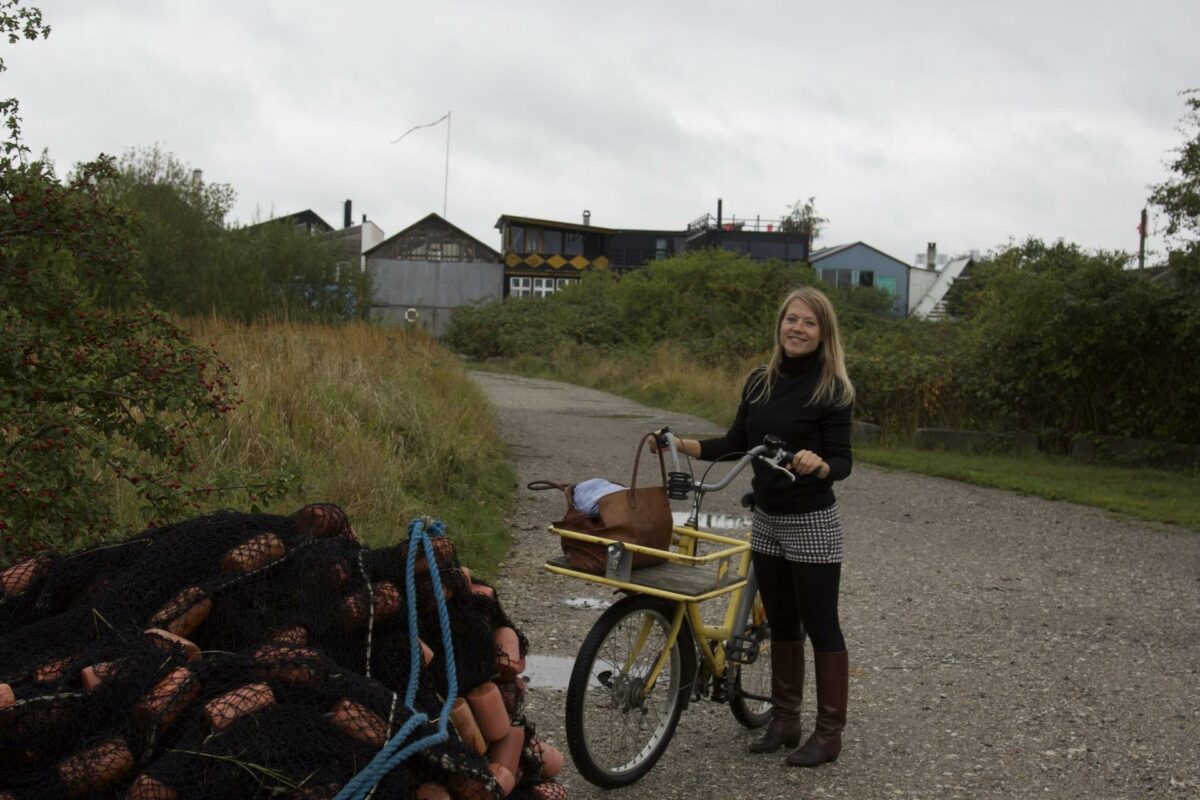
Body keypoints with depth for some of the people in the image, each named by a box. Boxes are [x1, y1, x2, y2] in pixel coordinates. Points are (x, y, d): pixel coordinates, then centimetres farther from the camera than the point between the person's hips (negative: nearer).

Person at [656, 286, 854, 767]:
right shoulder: (759, 382, 5)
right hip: (767, 520, 6)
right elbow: (737, 444, 11)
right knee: (781, 624, 15)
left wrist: (819, 465, -36)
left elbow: (842, 463, -14)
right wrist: (683, 445, -1)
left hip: (812, 524, -6)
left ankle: (829, 732, 16)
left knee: (820, 626, 4)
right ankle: (785, 720, 28)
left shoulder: (831, 389, -12)